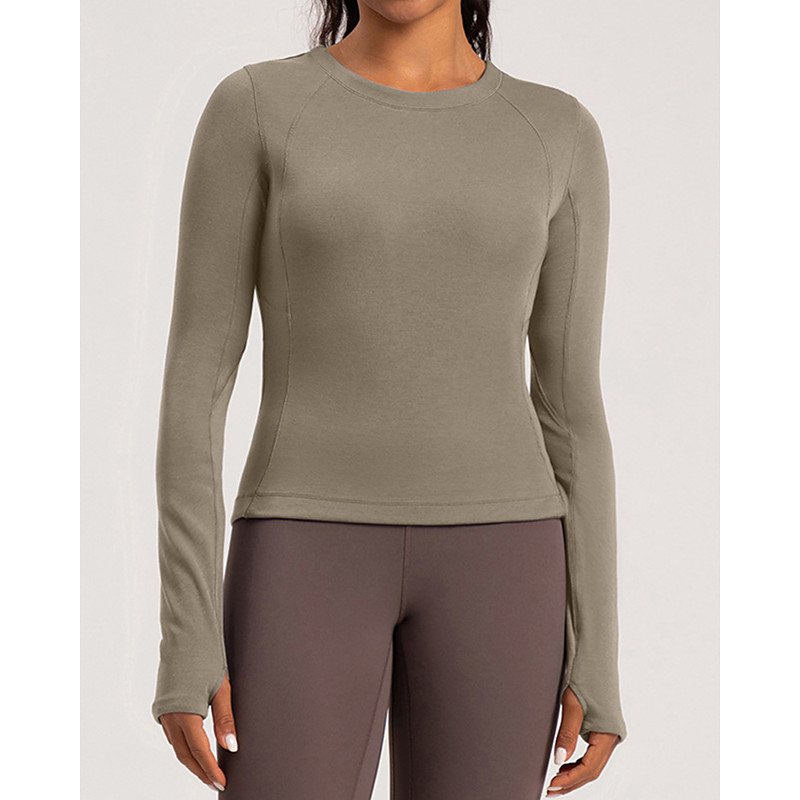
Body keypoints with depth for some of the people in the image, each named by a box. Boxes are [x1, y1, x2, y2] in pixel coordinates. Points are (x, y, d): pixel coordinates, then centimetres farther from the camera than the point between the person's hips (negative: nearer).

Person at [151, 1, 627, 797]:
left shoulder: (558, 136, 8)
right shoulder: (253, 109, 2)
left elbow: (569, 405, 8)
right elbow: (194, 378, -1)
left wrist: (596, 654, 4)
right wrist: (186, 636, -8)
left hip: (488, 562, 2)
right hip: (310, 562, -2)